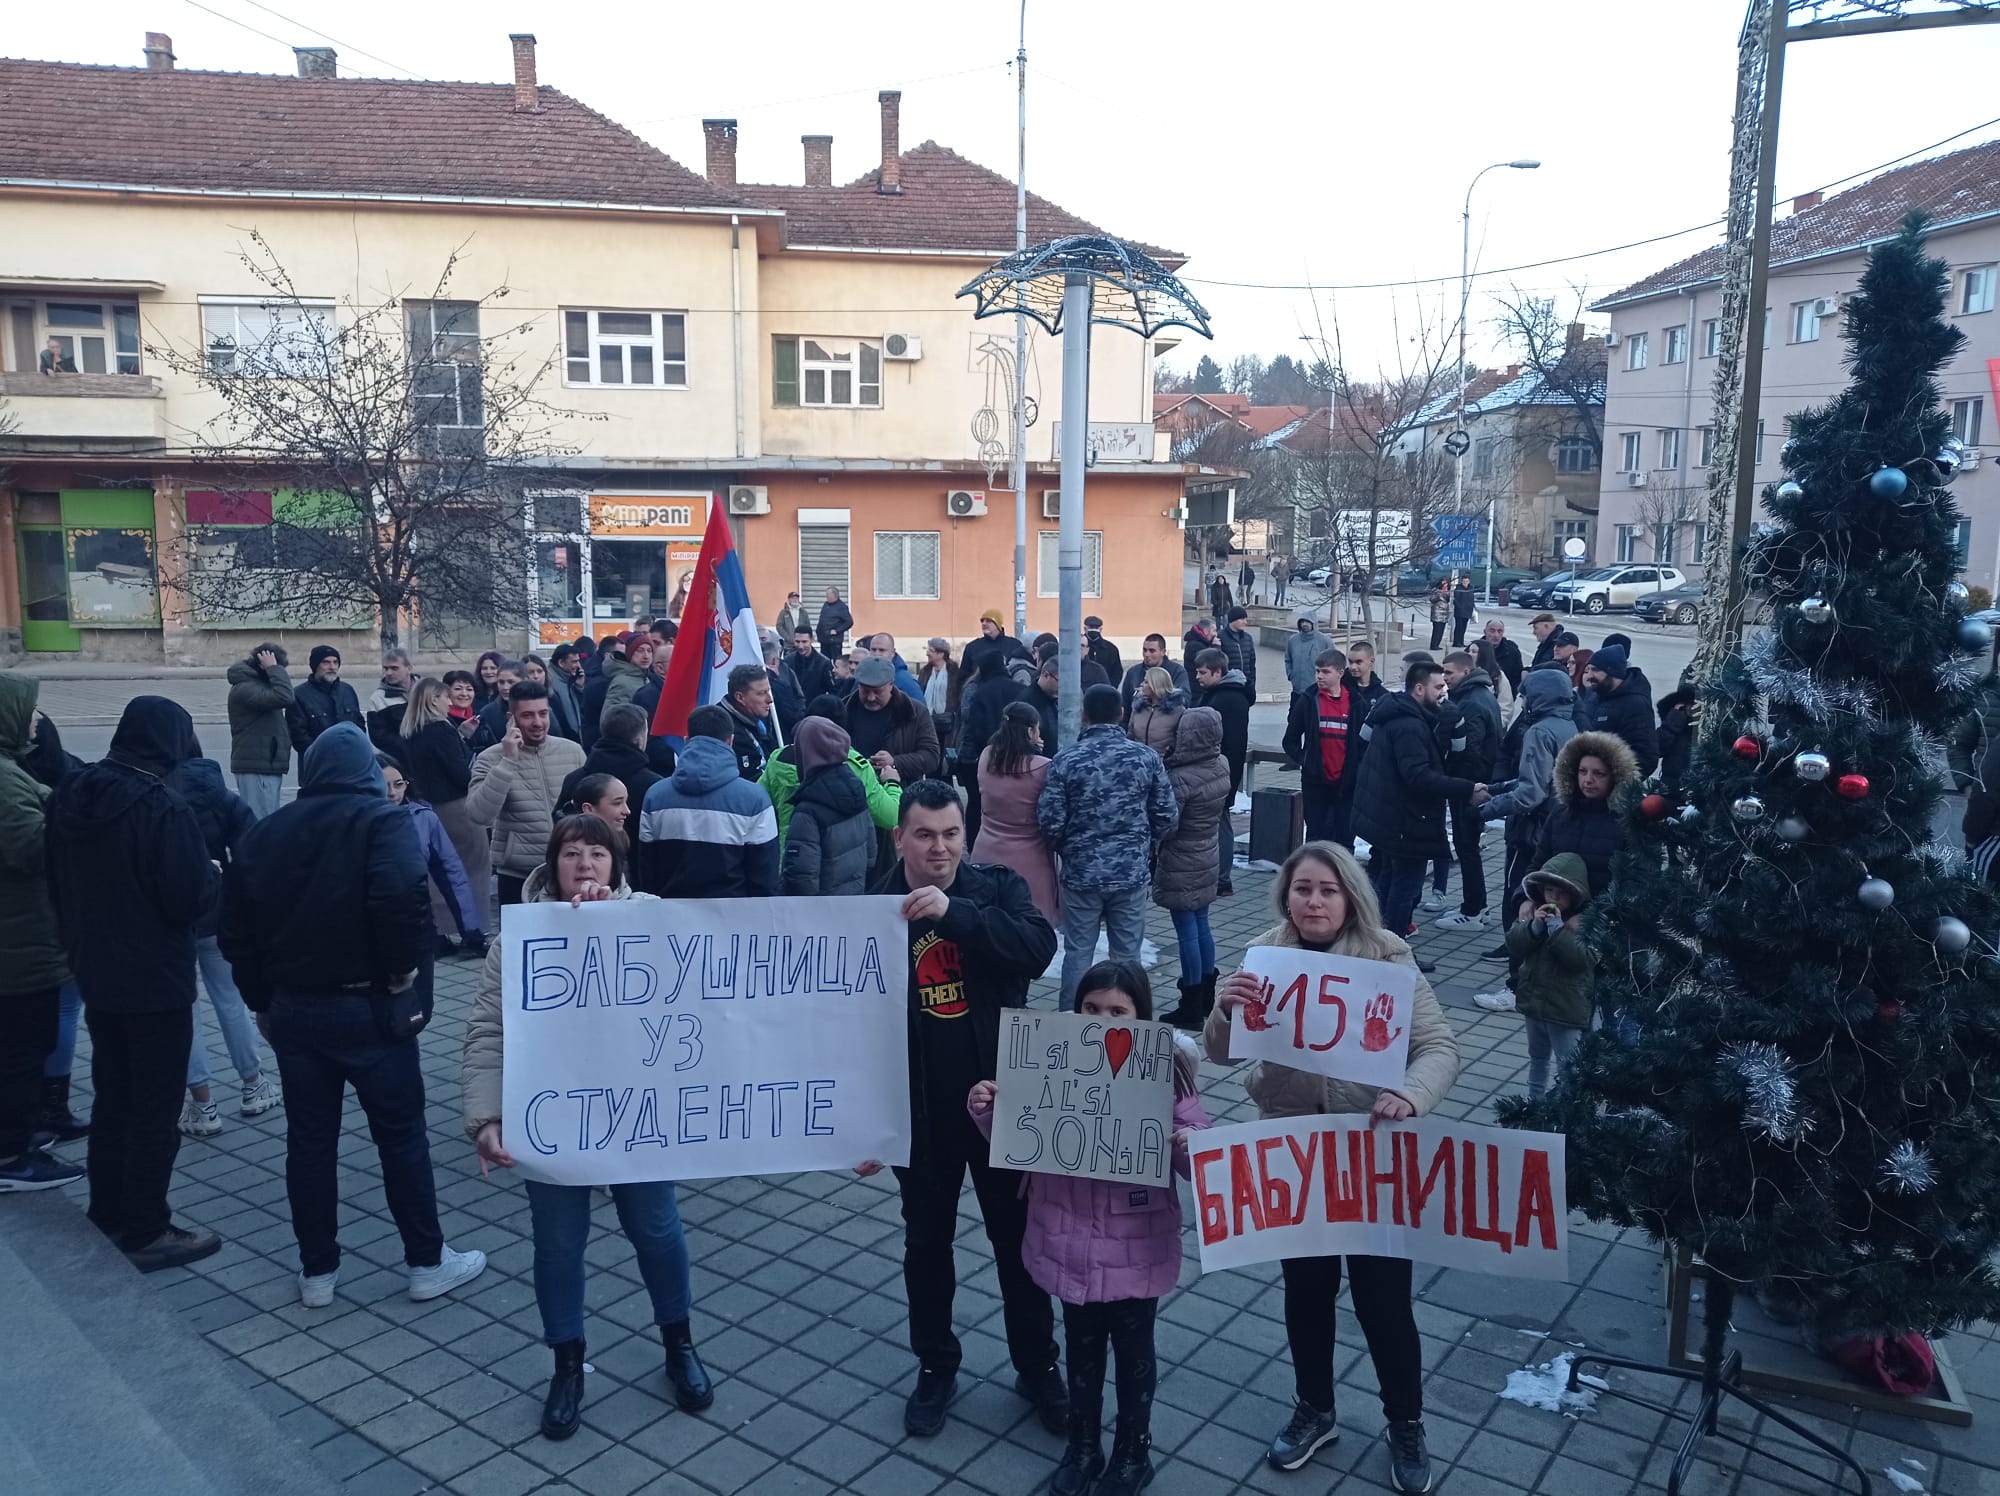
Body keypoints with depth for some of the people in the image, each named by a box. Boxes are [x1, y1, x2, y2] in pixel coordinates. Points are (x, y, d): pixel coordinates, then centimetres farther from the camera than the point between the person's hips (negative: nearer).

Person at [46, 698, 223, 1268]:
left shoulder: (69, 797, 3)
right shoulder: (163, 809, -23)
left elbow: (57, 885, 13)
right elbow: (192, 897, -22)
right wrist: (216, 876, -3)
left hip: (96, 977, 8)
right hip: (156, 984, -8)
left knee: (111, 1100, 21)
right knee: (155, 1112, 4)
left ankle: (105, 1217, 32)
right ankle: (146, 1234, 12)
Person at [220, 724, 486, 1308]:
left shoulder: (264, 832, 8)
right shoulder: (382, 820, -10)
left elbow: (236, 929, 10)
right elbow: (402, 898, -29)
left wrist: (261, 1000, 18)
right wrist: (404, 969, -15)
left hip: (292, 1007, 5)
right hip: (368, 1006, -5)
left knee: (309, 1139, 13)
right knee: (401, 1134, 6)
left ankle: (317, 1271, 21)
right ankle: (427, 1262, 15)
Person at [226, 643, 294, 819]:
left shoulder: (258, 684, 17)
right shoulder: (244, 688, -16)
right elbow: (283, 697, -29)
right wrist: (274, 669, -20)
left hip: (268, 765, 10)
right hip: (256, 767, -10)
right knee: (260, 823, -13)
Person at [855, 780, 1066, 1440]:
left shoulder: (998, 887, -6)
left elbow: (1040, 947, -25)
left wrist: (954, 911, -35)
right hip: (921, 1112, 0)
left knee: (1020, 1237, 14)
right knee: (926, 1243, 16)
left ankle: (1038, 1366, 34)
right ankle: (935, 1367, 37)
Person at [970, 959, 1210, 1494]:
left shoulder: (1166, 1071, -14)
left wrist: (1187, 1146, -31)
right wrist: (985, 1110, -15)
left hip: (1136, 1246, -2)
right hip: (1070, 1241, 2)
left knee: (1133, 1348, 18)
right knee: (1082, 1344, 22)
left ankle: (1133, 1451, 41)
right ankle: (1082, 1445, 43)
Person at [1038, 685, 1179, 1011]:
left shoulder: (1066, 760, -8)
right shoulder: (1146, 757, -4)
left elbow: (1049, 821, -9)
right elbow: (1167, 817, -1)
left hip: (1081, 871, -1)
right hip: (1131, 871, 1)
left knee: (1078, 953, 10)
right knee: (1127, 954, 11)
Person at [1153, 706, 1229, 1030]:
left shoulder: (1181, 778, -25)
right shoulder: (1222, 766, -3)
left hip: (1180, 865, -8)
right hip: (1207, 859, 8)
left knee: (1187, 933, 1)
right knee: (1202, 926, 18)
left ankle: (1191, 1009, 10)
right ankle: (1206, 997, 30)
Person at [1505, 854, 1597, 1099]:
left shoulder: (1587, 920, -16)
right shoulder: (1533, 909, -1)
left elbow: (1582, 959, -26)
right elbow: (1513, 946, -7)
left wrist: (1557, 927, -27)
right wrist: (1534, 926, -22)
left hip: (1567, 1008, -6)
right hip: (1533, 999, 6)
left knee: (1568, 1066, 4)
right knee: (1537, 1058, 24)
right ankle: (1534, 1101, 39)